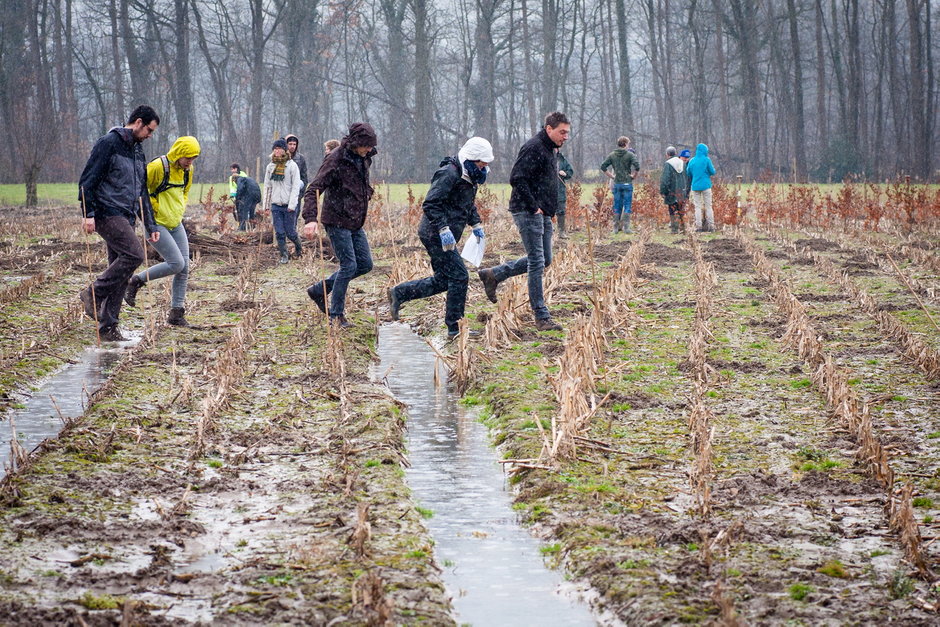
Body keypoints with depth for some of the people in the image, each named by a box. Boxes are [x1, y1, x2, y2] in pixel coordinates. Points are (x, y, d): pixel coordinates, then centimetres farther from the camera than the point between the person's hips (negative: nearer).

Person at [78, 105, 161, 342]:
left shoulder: (138, 152, 20)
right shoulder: (109, 143, -6)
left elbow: (142, 193, 25)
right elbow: (88, 180, -11)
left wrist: (150, 226, 20)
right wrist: (88, 213, -18)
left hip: (126, 218, 9)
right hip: (107, 213, -9)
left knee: (120, 272, 5)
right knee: (134, 254, -22)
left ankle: (108, 327, 7)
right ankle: (93, 293, -11)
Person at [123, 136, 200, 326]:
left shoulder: (187, 170, 7)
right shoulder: (157, 167, -18)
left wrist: (180, 210, 11)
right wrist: (152, 209, -13)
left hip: (176, 225, 8)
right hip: (156, 224, -8)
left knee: (184, 268, 0)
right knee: (176, 264, -16)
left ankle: (177, 313, 9)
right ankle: (135, 282, 3)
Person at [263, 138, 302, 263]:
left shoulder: (292, 166, -5)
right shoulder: (270, 167, 9)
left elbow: (296, 186, -8)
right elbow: (267, 186, 14)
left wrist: (292, 205, -15)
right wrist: (266, 205, 10)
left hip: (288, 205, -4)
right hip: (275, 205, 4)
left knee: (290, 232, -1)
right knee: (279, 233, 1)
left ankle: (298, 247, 27)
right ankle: (284, 255, 11)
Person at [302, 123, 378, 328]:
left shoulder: (363, 159, 6)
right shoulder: (336, 160, -18)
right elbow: (313, 190, -24)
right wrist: (310, 218, -35)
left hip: (355, 222, 8)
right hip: (337, 221, -8)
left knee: (365, 264, 8)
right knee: (349, 265, -10)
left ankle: (319, 289, 21)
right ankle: (336, 315, 2)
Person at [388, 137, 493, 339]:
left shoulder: (469, 177, 14)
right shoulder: (449, 174, -18)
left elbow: (468, 205, 31)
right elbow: (430, 204, -23)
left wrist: (476, 224, 19)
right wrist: (443, 229, -29)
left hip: (446, 236, 10)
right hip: (435, 234, -10)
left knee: (443, 281, 12)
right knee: (459, 277, -9)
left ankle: (399, 293, 22)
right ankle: (455, 328, -2)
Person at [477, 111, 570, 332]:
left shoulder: (549, 150, 17)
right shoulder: (533, 148, -14)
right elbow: (517, 179, -22)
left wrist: (550, 209, 14)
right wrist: (533, 206, -20)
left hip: (543, 214, 10)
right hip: (527, 212, -10)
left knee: (544, 260, 14)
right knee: (537, 262, -8)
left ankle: (493, 275, 25)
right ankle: (542, 317, -5)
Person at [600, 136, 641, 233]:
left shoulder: (612, 155, 6)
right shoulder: (630, 155, -7)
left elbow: (603, 167, 2)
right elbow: (637, 166, -19)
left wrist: (611, 176, 8)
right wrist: (633, 176, -4)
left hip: (616, 184, 4)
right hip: (627, 183, -4)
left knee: (617, 206, 9)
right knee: (627, 206, 1)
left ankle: (616, 227, 10)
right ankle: (626, 228, -4)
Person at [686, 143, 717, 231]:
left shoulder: (692, 161, 5)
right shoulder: (706, 160, -6)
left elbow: (689, 174, 12)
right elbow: (713, 172, -2)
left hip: (695, 186, 3)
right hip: (706, 185, -2)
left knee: (697, 207, 5)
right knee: (708, 206, 4)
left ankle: (698, 226, -2)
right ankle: (710, 226, 2)